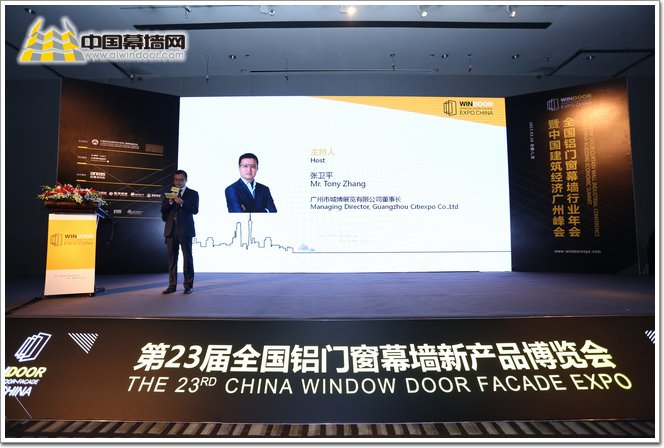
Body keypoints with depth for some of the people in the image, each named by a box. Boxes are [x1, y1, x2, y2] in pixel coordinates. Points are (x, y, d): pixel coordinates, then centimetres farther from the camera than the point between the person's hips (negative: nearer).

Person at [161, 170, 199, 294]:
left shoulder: (193, 193, 4)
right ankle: (172, 285, 14)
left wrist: (182, 202, -20)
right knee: (172, 257, 7)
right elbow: (163, 210, 7)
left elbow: (195, 210, -8)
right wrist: (170, 201, -9)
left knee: (187, 257, -2)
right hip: (171, 229, 4)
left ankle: (188, 285, 5)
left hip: (185, 229, -4)